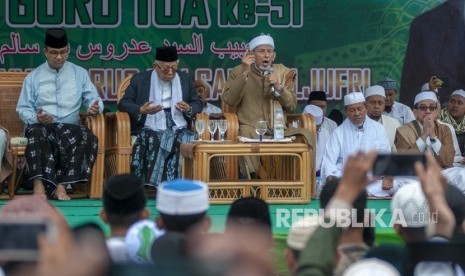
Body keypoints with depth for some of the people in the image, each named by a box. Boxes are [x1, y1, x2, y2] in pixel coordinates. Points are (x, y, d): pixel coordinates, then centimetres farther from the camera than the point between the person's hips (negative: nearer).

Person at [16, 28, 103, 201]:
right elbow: (23, 109, 11)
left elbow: (94, 99, 15)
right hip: (41, 126, -1)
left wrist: (96, 107, -11)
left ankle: (61, 183, -33)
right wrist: (36, 117, -12)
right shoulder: (33, 77, 15)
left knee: (88, 138, -34)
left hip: (71, 127, 1)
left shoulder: (80, 74, 18)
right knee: (37, 135, -39)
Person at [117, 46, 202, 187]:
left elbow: (197, 104, 22)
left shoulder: (185, 79, 16)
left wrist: (189, 109, -3)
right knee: (154, 143, -36)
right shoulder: (140, 79, 8)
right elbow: (123, 104, 7)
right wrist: (141, 110, -13)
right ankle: (149, 185, -28)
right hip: (150, 131, -2)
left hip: (179, 130, 2)